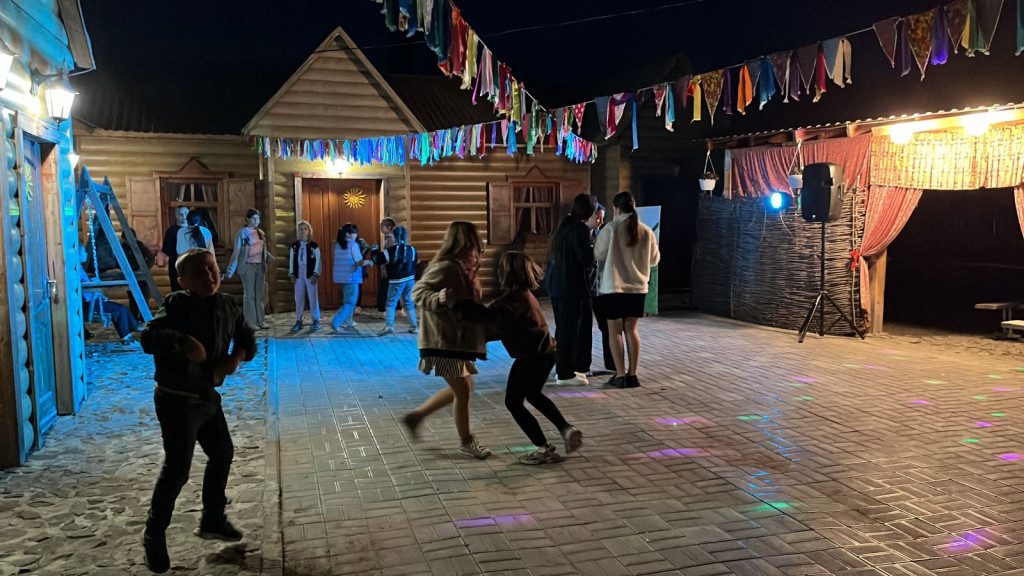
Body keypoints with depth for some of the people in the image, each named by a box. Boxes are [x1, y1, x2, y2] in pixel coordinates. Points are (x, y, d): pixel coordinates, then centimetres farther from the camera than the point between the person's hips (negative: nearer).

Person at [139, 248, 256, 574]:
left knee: (222, 454, 18)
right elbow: (148, 338, -29)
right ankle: (154, 536, 14)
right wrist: (181, 341, -45)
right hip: (177, 401, -8)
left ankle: (212, 520, 38)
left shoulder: (228, 306, 1)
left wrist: (238, 357, -6)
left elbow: (246, 337, 14)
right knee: (178, 467, -7)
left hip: (208, 398, 8)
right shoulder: (177, 305, -17)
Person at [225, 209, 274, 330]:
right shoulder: (242, 233, -6)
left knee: (259, 294, 8)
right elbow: (236, 253, -7)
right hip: (248, 266, -6)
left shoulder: (261, 233, 10)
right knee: (249, 295, -1)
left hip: (260, 266, 6)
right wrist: (230, 271, -10)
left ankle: (260, 321, 13)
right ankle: (251, 322, 3)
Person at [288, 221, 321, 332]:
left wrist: (315, 275, -11)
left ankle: (316, 320, 8)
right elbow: (291, 260, 9)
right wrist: (292, 274, 2)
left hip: (310, 275, -3)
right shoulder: (294, 246, 8)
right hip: (298, 275, 3)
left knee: (313, 298, 0)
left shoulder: (314, 246, -2)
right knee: (299, 298, 6)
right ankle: (298, 321, 12)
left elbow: (318, 261, -4)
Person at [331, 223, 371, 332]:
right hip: (351, 277, -7)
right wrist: (369, 262, 2)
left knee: (347, 300, 20)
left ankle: (347, 321, 25)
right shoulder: (353, 245, -13)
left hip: (341, 276, 8)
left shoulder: (337, 244, 8)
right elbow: (360, 262, -15)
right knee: (351, 302, -2)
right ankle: (336, 321, -13)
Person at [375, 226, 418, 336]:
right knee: (409, 303, 12)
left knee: (391, 303, 0)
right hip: (410, 280, 5)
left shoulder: (390, 251, -12)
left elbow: (377, 260, -3)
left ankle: (389, 325, -14)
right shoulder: (411, 250, 4)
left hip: (396, 281, -5)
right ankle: (414, 326, 12)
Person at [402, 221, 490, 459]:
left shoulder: (462, 266, 9)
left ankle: (416, 416, 27)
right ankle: (466, 441, 18)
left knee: (462, 388, 18)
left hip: (458, 338, 10)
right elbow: (418, 292, -22)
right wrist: (439, 299, -40)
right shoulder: (445, 267, -19)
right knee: (462, 391, 0)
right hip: (443, 340, -10)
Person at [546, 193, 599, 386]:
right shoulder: (579, 229, -16)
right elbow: (588, 259, -19)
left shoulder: (563, 225, 11)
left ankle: (562, 369, 25)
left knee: (563, 328, 16)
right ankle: (565, 374, 5)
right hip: (573, 286, -9)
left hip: (556, 284, 9)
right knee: (570, 329, -1)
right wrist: (596, 246, -1)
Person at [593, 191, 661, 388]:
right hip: (638, 287, 4)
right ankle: (632, 374, 12)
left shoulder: (611, 229, -11)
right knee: (631, 329, 13)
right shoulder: (646, 231, 0)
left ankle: (620, 375, 3)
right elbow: (654, 259, 10)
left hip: (613, 286, -4)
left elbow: (598, 255, -4)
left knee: (615, 330, 5)